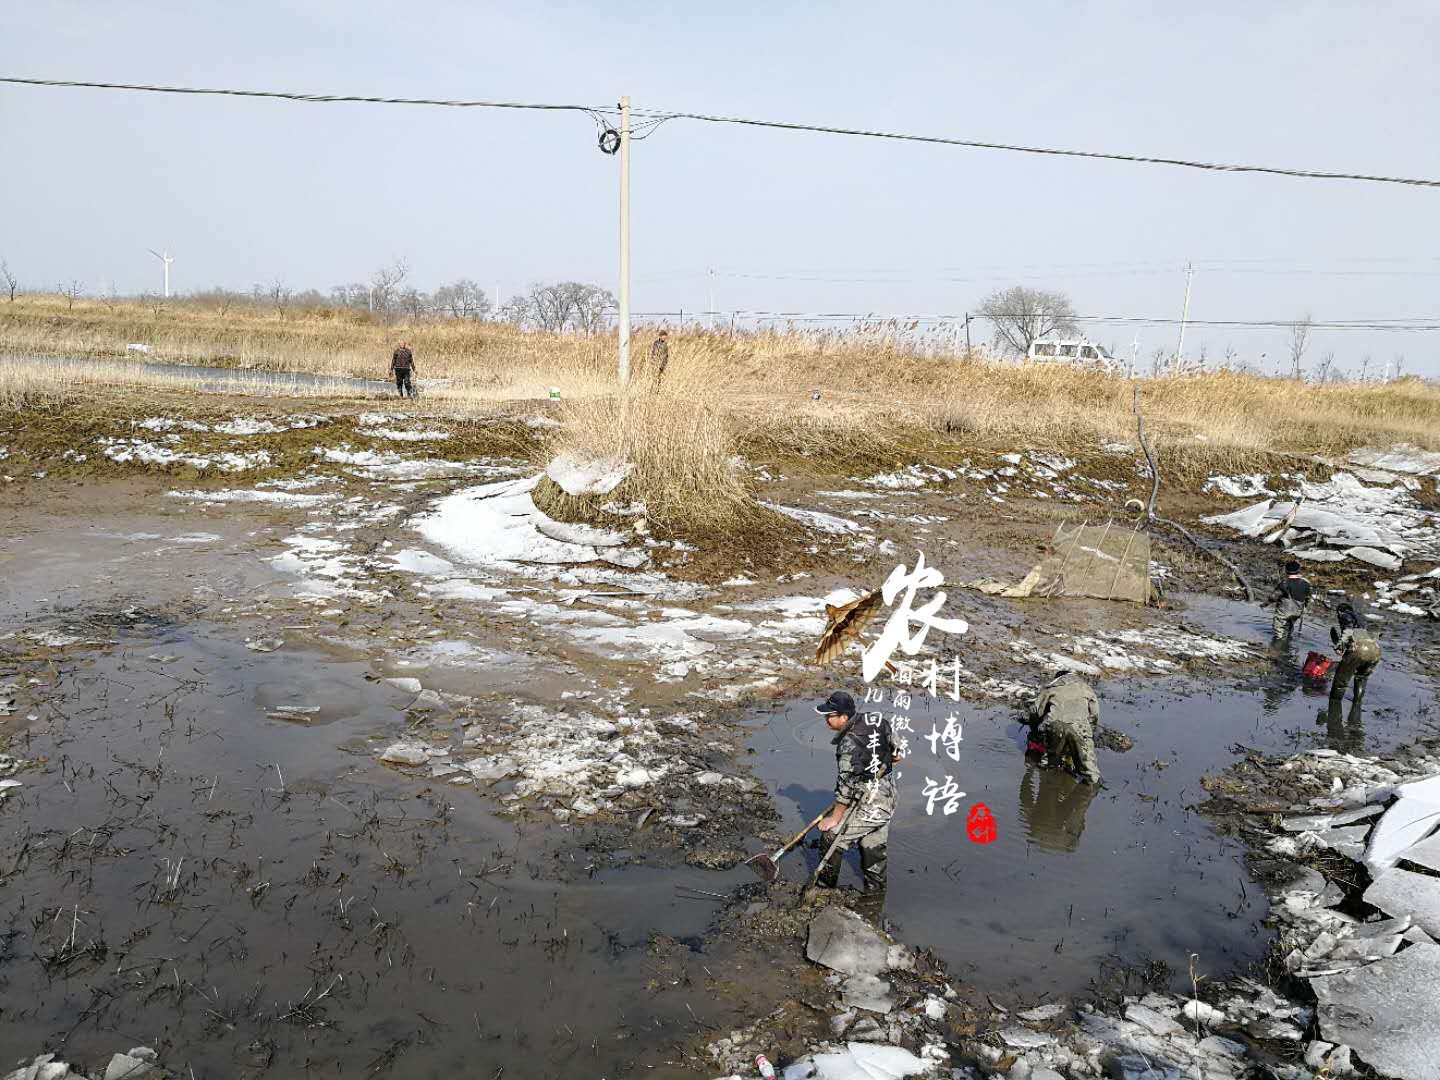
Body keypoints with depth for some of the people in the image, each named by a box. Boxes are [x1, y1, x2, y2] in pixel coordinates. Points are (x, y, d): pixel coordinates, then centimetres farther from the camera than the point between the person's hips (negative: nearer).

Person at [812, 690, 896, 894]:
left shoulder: (849, 744, -26)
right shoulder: (875, 720, -3)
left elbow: (846, 787, -22)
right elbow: (896, 746, 13)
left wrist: (834, 818, -11)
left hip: (866, 807, -8)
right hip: (887, 799, 8)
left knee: (831, 839, 4)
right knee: (874, 850, 20)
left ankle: (824, 888, 16)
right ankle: (876, 890, 32)